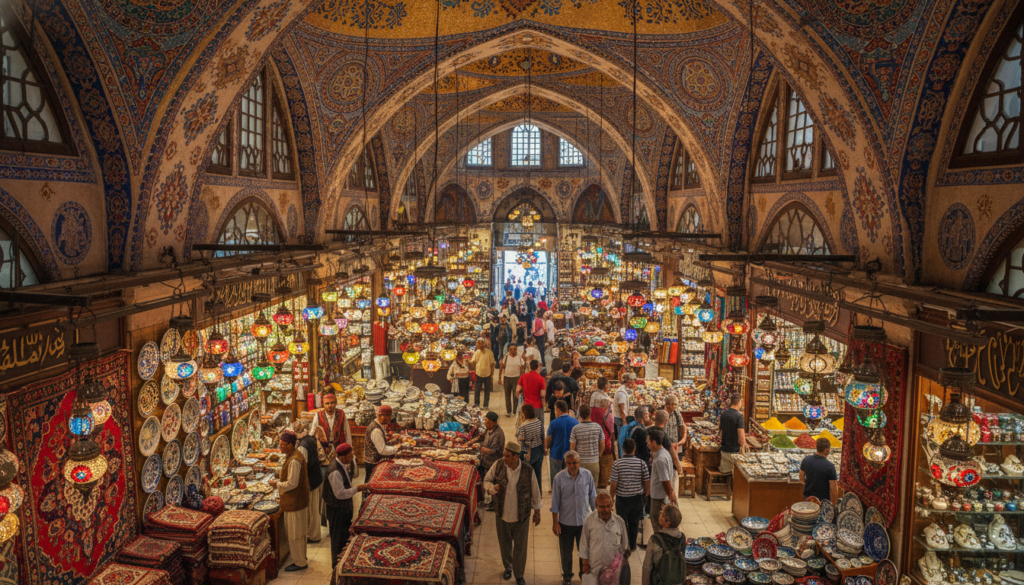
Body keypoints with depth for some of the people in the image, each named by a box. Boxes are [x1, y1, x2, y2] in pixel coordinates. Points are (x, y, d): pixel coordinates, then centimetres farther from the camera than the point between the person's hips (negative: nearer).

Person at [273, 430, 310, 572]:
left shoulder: (294, 460, -26)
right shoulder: (295, 455, 7)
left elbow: (291, 483, -26)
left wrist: (278, 483, -13)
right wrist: (280, 481, 9)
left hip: (294, 502, -10)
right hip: (298, 499, 10)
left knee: (294, 534, 2)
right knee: (299, 532, 21)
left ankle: (300, 563, 13)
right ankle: (301, 557, 34)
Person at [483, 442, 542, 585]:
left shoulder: (527, 471, -19)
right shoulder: (498, 465, -15)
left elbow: (535, 492, -5)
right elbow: (487, 480, 0)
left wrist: (537, 512, 3)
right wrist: (491, 487, -24)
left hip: (521, 517, -2)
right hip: (502, 515, 2)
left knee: (520, 547, 11)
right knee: (505, 544, 22)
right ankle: (508, 567, 50)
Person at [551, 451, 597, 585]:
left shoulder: (587, 475, -9)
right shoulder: (559, 478, -14)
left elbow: (593, 497, 3)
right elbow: (555, 502, -7)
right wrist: (555, 523, -6)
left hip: (584, 520, 1)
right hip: (566, 522, -1)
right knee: (566, 551, 14)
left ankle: (584, 574, 39)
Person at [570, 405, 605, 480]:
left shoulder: (575, 429, -12)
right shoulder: (598, 427, -5)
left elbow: (572, 447, -6)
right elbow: (602, 445, 2)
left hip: (581, 462, -2)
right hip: (594, 462, 2)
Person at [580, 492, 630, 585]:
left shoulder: (619, 521, -5)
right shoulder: (589, 521, -10)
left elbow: (624, 545, 8)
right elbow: (584, 543, -1)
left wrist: (621, 562, 11)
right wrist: (585, 563, 0)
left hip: (613, 567, 1)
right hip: (593, 566, -1)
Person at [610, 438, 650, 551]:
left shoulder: (617, 463, -16)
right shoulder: (641, 463, -13)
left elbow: (613, 485, -13)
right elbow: (647, 483, -5)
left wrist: (611, 497, 4)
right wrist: (646, 495, 14)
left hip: (622, 498, -1)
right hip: (637, 498, 1)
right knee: (634, 523, 20)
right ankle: (632, 545, 32)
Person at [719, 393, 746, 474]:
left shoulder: (724, 413, 3)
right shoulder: (739, 416, -16)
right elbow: (741, 436, -18)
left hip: (725, 449, 6)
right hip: (735, 450, -6)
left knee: (725, 470, 20)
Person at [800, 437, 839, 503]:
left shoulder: (806, 460, -8)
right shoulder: (830, 466, -23)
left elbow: (801, 478, 7)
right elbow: (833, 490, -19)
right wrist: (833, 505, -5)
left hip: (808, 497, 5)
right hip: (823, 500, -5)